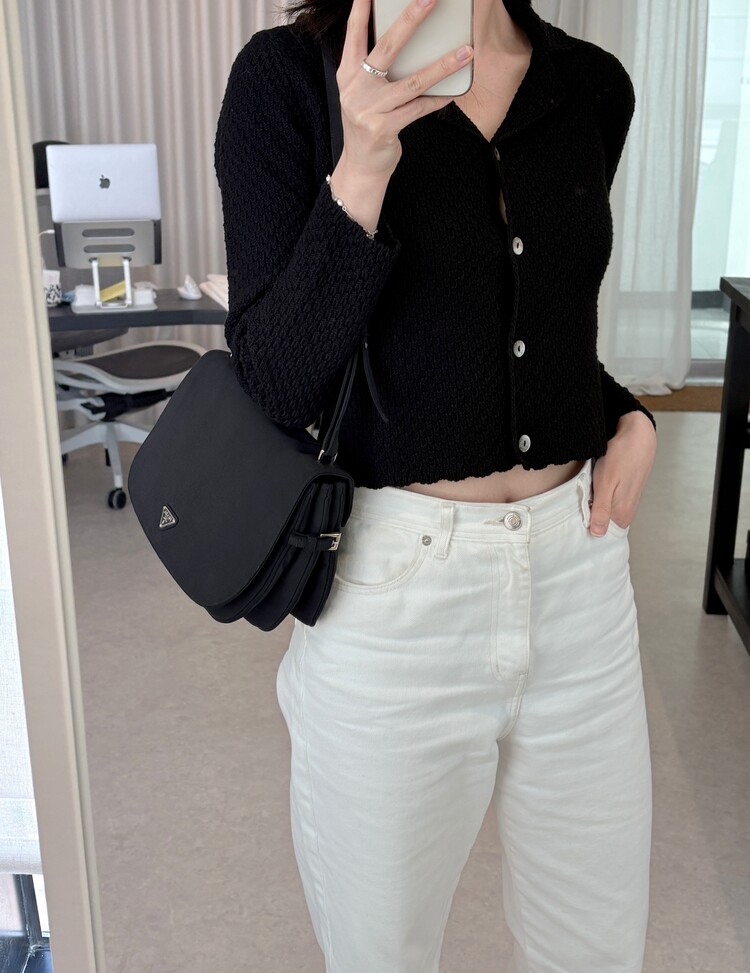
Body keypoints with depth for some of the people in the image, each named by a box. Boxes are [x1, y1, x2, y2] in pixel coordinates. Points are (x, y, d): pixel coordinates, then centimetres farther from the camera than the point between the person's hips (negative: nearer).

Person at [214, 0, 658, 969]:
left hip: (581, 569, 4)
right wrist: (361, 171, -24)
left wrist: (625, 415, -1)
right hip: (395, 592, -3)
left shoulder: (593, 87, 5)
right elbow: (273, 385, -13)